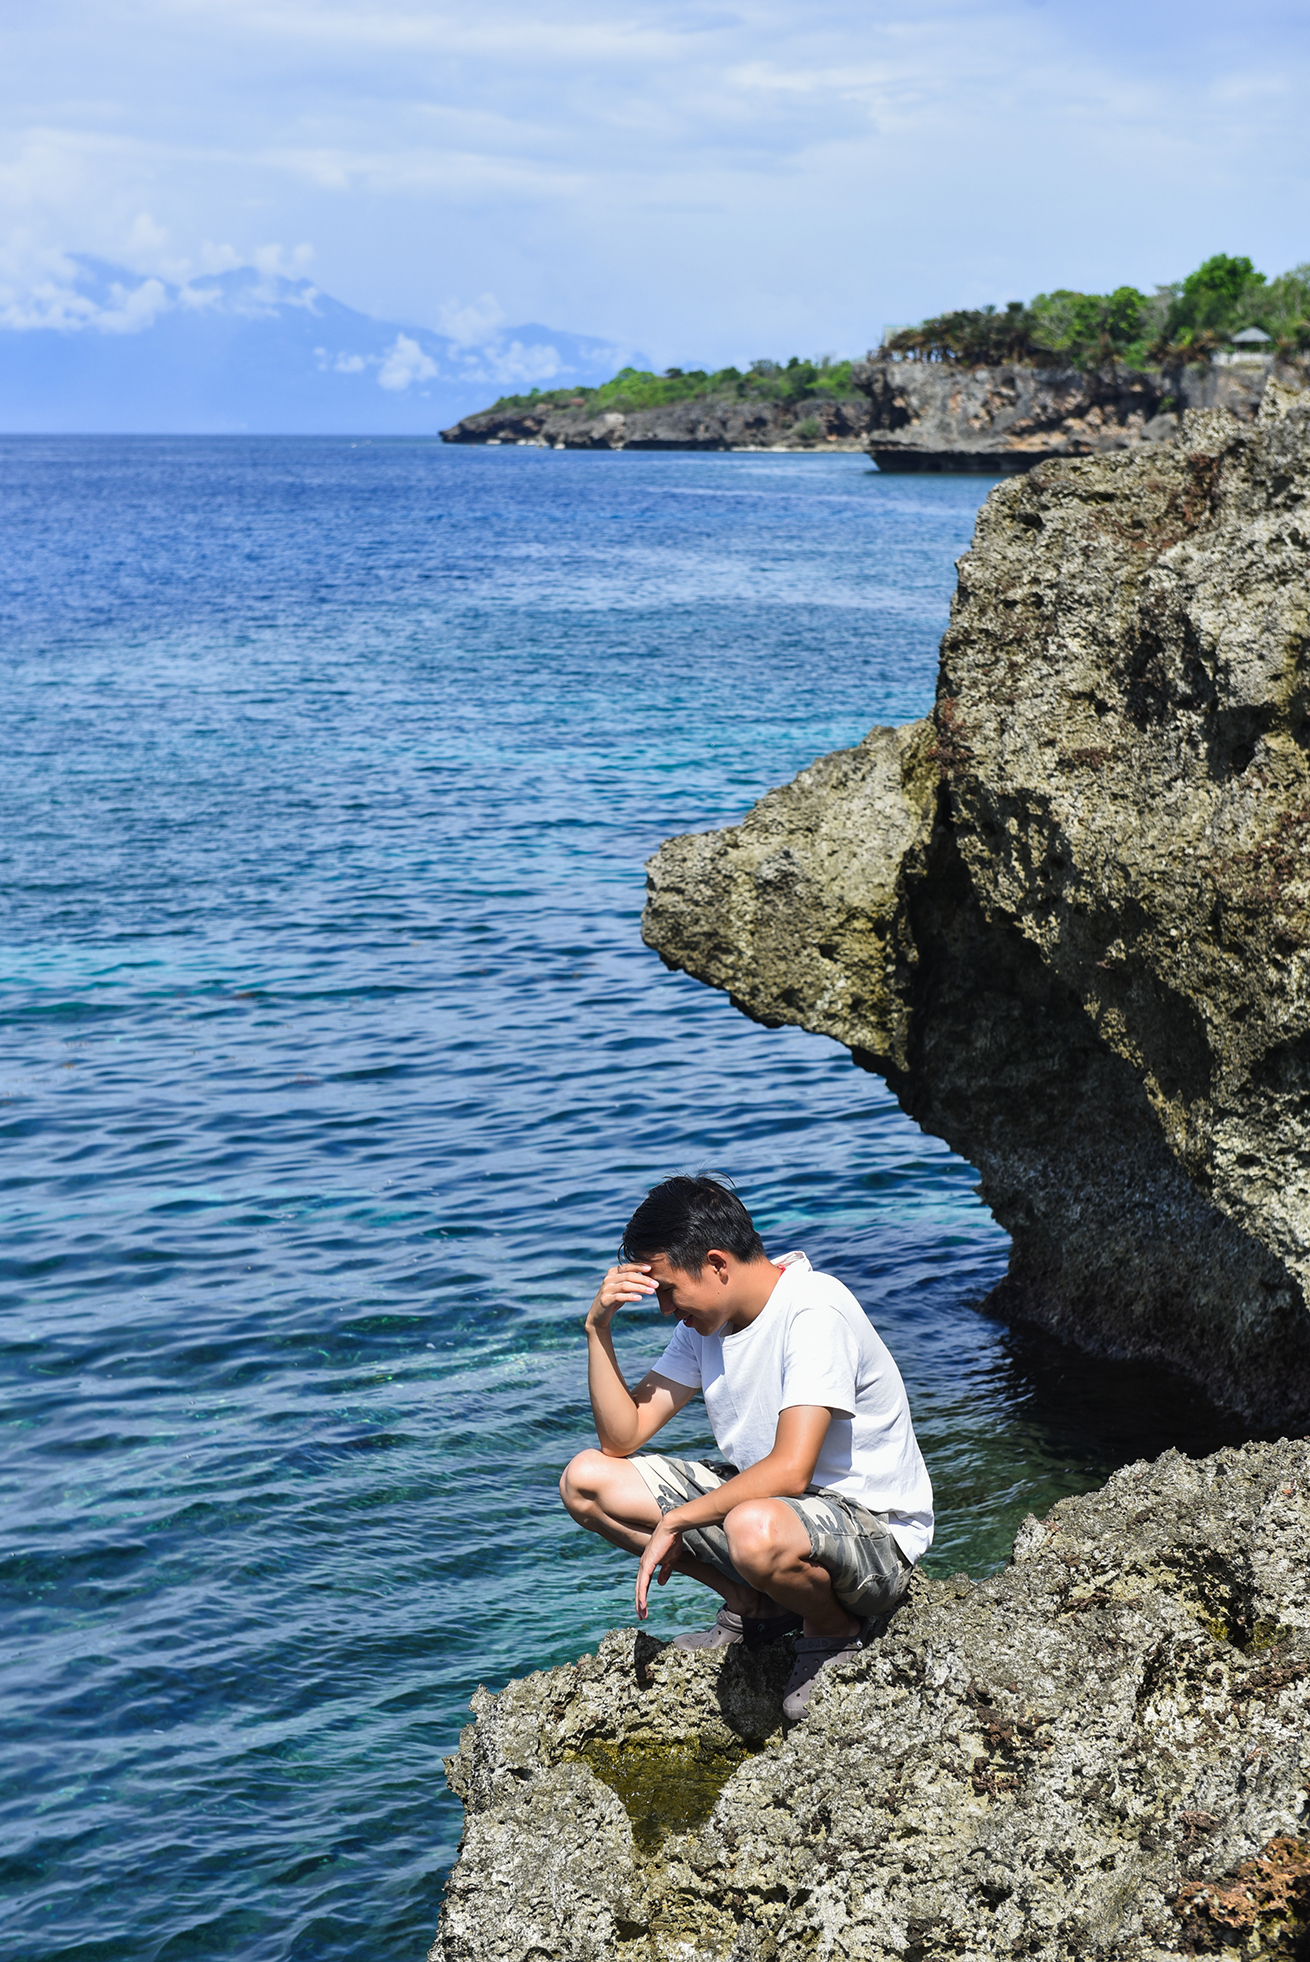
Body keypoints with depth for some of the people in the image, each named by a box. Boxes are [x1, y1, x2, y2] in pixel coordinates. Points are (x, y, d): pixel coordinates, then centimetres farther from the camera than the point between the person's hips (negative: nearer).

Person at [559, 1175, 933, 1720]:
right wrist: (598, 1328, -10)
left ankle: (835, 1628, -7)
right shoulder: (706, 1319, 2)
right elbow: (623, 1437, 2)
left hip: (873, 1528, -8)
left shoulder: (815, 1312, -24)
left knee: (755, 1530, -42)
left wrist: (674, 1520, -24)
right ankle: (753, 1606, 6)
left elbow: (790, 1470, -32)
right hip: (761, 1498, 8)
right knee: (586, 1480, -2)